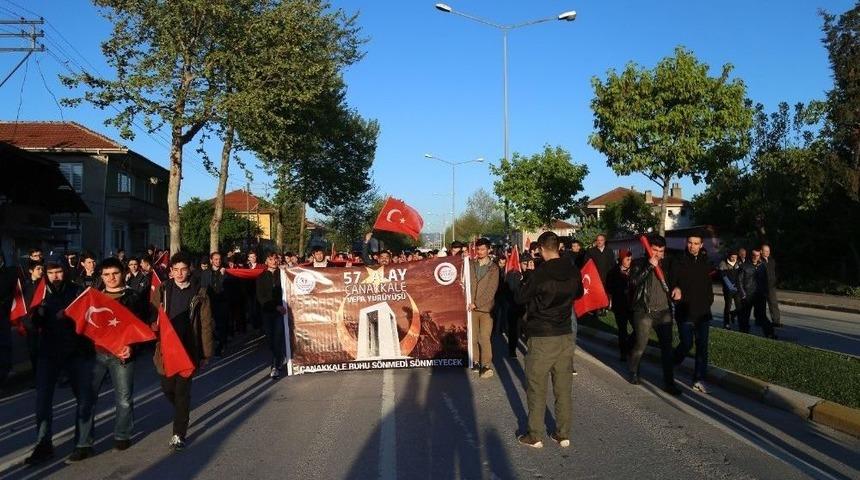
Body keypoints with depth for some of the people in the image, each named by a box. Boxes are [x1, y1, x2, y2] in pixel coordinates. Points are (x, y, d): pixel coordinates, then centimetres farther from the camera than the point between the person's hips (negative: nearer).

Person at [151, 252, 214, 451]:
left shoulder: (198, 294, -1)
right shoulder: (162, 290, 3)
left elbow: (206, 324, 0)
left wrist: (206, 353, -1)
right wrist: (153, 326, -19)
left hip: (188, 349, -2)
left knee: (182, 391, -1)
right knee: (168, 388, 9)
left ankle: (179, 434, 9)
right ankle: (181, 413, 40)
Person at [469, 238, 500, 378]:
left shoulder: (493, 268, 0)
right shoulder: (470, 264, 7)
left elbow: (491, 290, -6)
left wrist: (476, 303, -11)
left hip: (485, 308, -2)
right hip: (472, 307, 2)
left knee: (484, 338, -9)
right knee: (473, 337, 6)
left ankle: (487, 365, -1)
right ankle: (476, 362, 19)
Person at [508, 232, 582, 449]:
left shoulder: (541, 272, -17)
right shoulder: (573, 270, -1)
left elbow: (520, 297, -4)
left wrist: (514, 279, 12)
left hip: (541, 337, -5)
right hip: (565, 335, 5)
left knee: (536, 388, 6)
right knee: (563, 388, 12)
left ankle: (535, 436, 13)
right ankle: (563, 435, 20)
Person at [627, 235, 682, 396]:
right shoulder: (640, 264, -3)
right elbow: (634, 281, -20)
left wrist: (677, 289, 2)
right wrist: (649, 266, -23)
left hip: (664, 311, 4)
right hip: (644, 312, -4)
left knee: (667, 347, 4)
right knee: (640, 346, 3)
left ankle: (669, 382, 10)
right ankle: (633, 372, 28)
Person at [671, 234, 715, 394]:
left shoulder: (705, 263, 9)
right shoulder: (679, 263, -3)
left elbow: (709, 285, 18)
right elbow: (672, 283, -7)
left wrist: (709, 301, 7)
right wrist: (675, 289, -28)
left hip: (703, 312, 4)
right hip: (685, 312, -4)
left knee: (702, 346, 2)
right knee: (687, 344, -6)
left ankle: (700, 380, 7)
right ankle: (671, 365, 21)